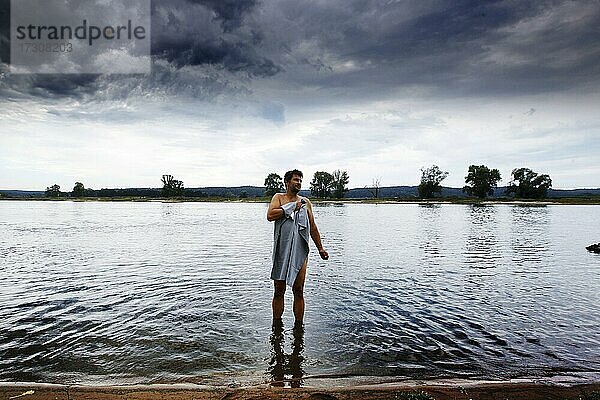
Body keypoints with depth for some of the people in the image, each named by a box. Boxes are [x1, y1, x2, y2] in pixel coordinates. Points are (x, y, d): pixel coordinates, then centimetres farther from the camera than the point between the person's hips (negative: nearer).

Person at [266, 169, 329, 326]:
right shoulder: (278, 197, 5)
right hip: (281, 252, -1)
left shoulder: (306, 202, 12)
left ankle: (299, 325, 15)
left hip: (299, 252, 2)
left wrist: (320, 248, 19)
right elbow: (270, 216, -15)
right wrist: (292, 207, -13)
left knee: (298, 291, 4)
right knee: (279, 291, 8)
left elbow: (313, 228, 18)